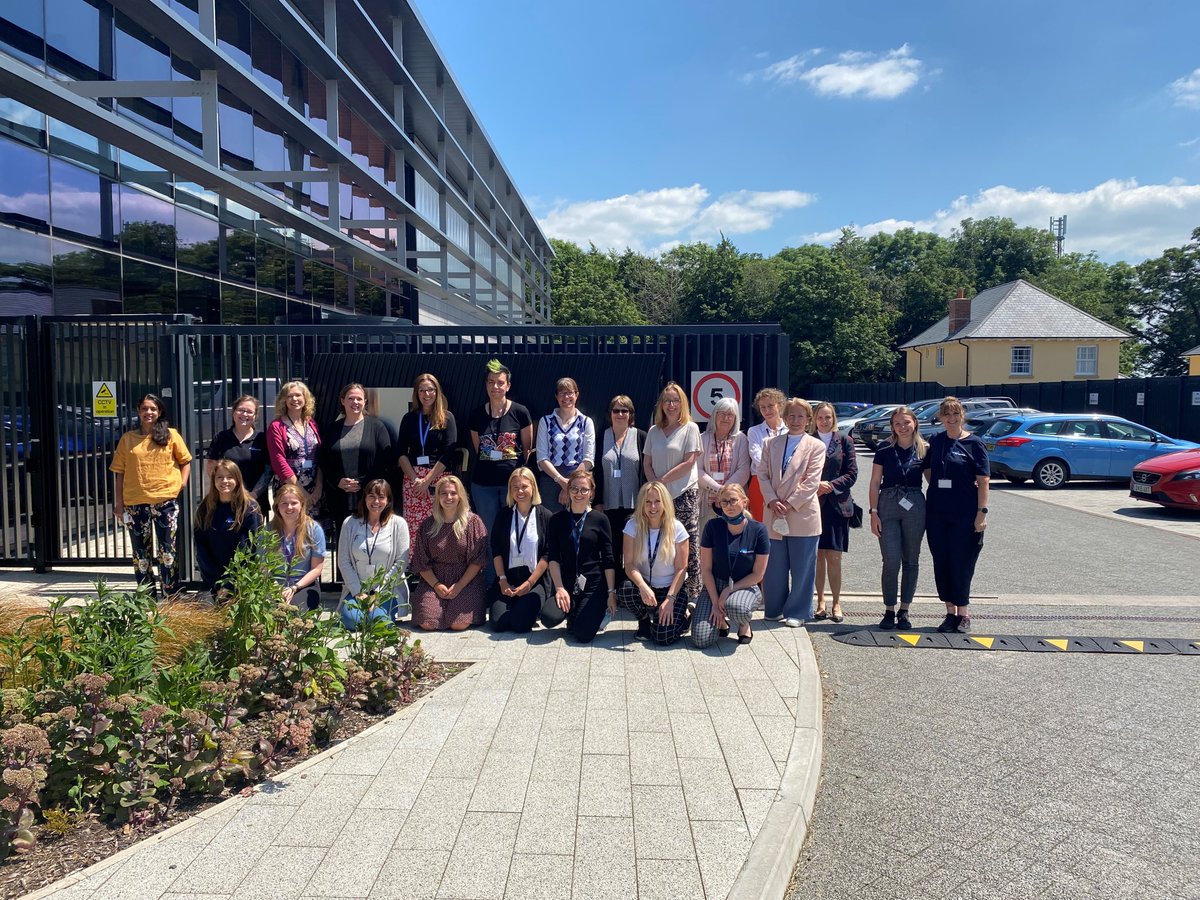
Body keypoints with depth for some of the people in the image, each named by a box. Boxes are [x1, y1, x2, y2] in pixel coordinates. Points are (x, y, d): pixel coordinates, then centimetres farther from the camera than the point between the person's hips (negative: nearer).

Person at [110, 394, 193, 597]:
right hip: (135, 503, 2)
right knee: (140, 552, 8)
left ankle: (171, 597, 9)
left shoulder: (170, 435, 4)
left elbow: (185, 461, 10)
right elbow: (119, 472, 8)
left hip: (166, 500, -2)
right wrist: (118, 503, 4)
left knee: (168, 550, 1)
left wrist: (182, 483, -6)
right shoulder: (127, 438, 7)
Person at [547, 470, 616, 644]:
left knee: (583, 634, -18)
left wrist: (611, 592, -4)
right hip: (567, 583, 2)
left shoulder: (599, 519, 0)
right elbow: (554, 557, -2)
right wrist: (559, 588, -14)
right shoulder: (557, 519, 4)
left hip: (594, 584, -2)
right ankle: (572, 614, 11)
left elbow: (608, 560, 0)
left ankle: (598, 612, 17)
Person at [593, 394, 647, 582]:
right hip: (609, 503, 2)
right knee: (612, 547, 3)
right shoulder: (602, 437, 8)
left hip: (633, 503, -2)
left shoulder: (641, 437, 3)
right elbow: (596, 471, 8)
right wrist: (597, 501, 1)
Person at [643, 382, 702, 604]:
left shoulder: (690, 428, 1)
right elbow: (647, 463, 12)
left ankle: (691, 594, 2)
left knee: (687, 548, -3)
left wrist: (662, 480, -8)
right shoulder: (654, 431, 14)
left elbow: (689, 463, -7)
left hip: (685, 495, -4)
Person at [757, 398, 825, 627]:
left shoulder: (816, 446, 1)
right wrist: (772, 501, -9)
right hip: (775, 514, 3)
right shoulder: (771, 444, 11)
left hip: (803, 515, -3)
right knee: (774, 567, 8)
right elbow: (763, 474, 5)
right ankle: (775, 609, 23)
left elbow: (811, 482, -7)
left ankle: (797, 612, 16)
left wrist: (790, 504, -13)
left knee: (802, 568, 4)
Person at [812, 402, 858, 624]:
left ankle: (836, 603, 7)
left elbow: (852, 473, 2)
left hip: (836, 504, 0)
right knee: (818, 555, 3)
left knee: (834, 557, -2)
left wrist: (831, 486, -11)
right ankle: (820, 601, 13)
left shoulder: (844, 441, 6)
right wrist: (814, 486, -13)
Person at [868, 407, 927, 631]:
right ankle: (889, 610, 8)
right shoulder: (885, 450, 1)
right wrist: (874, 512, -5)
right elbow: (875, 483, 2)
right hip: (888, 505, -1)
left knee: (911, 561, 8)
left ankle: (904, 610, 19)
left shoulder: (924, 450, 4)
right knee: (891, 561, -4)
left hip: (915, 506, 2)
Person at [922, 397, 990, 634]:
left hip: (965, 514, -4)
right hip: (936, 512, 4)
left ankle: (963, 613, 13)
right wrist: (936, 488, 7)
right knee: (941, 563, 7)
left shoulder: (973, 443, -3)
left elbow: (983, 481, -6)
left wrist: (982, 512, -11)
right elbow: (926, 469, 21)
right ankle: (951, 612, 18)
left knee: (961, 563, 0)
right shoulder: (935, 441, 8)